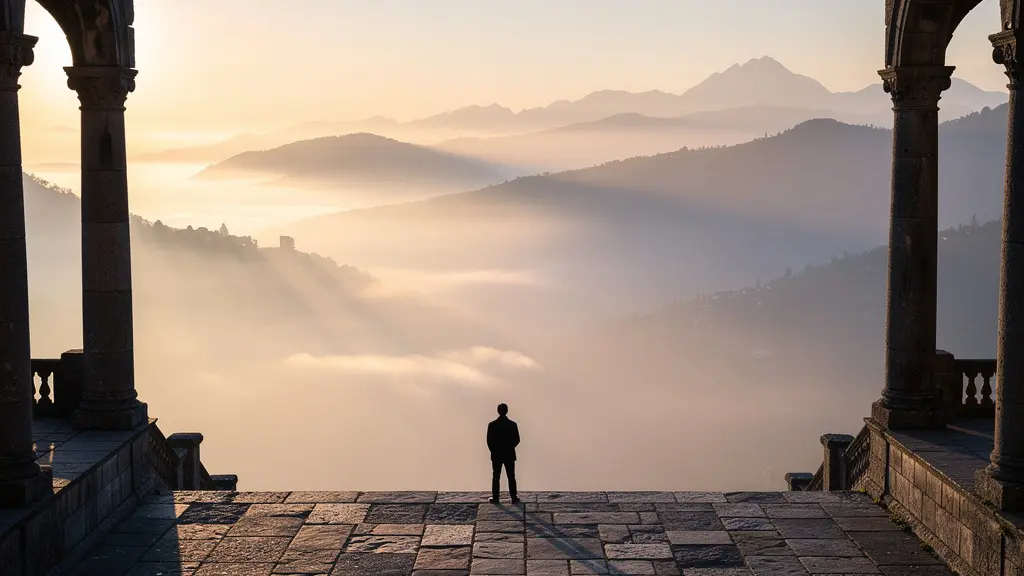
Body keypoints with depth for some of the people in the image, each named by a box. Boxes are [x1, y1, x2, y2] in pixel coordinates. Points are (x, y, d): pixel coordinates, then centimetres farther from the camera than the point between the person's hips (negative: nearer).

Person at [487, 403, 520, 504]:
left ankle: (495, 498, 8)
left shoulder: (492, 425, -9)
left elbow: (489, 441, -7)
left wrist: (493, 450, 10)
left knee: (496, 477, 7)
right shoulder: (513, 425, -7)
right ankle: (514, 498, 4)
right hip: (509, 455, 0)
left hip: (496, 455, 0)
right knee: (511, 477, 5)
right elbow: (517, 440, -3)